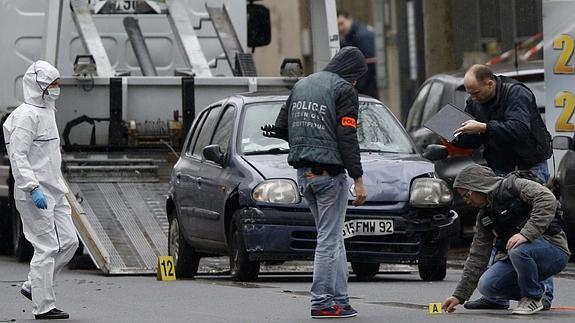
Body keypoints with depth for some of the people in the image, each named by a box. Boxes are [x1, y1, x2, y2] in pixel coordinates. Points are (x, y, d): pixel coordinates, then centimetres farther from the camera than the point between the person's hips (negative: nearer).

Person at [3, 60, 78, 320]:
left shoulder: (45, 112, 16)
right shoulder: (27, 116, -14)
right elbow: (18, 156, -21)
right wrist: (33, 188, -27)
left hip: (53, 192, 10)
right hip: (35, 195, -10)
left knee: (69, 241, 8)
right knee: (47, 248, -8)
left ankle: (33, 286, 18)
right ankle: (43, 306, -2)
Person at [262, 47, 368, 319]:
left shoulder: (301, 85, 15)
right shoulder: (344, 90, -7)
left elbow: (280, 129, 15)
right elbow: (347, 139, -14)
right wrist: (358, 179, -13)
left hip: (303, 172, 7)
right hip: (329, 172, -7)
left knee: (333, 237, 14)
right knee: (329, 239, -3)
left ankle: (339, 299, 11)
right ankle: (322, 302, -3)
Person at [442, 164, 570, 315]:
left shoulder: (515, 186, -8)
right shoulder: (484, 217, 14)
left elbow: (548, 200, -25)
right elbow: (477, 256, 14)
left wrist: (526, 233, -34)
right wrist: (460, 295, 8)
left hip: (554, 249, -7)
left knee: (518, 251, -38)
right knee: (486, 285, -14)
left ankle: (533, 298, -12)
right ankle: (536, 289, 9)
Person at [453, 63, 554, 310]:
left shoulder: (517, 94, -17)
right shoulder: (474, 103, 6)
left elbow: (518, 129, -31)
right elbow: (473, 140, 11)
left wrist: (483, 127, -33)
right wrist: (456, 139, -9)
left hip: (530, 167, -7)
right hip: (501, 170, 7)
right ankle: (496, 296, 5)